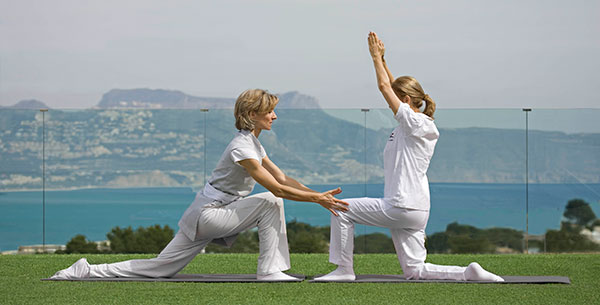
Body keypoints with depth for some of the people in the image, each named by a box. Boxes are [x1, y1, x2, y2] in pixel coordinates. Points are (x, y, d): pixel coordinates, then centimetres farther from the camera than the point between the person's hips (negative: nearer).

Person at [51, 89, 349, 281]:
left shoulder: (255, 145, 16)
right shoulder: (241, 147, -17)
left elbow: (284, 179, 13)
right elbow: (277, 188, -20)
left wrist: (320, 195, 3)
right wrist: (317, 198, -19)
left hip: (205, 217, 9)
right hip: (206, 215, -9)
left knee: (161, 267, 7)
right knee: (270, 203, -16)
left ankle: (86, 271, 9)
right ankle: (269, 271, -12)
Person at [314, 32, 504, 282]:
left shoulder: (415, 123, -11)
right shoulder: (423, 125, 15)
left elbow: (384, 86, -7)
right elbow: (392, 87, 24)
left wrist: (377, 58, 4)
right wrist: (381, 59, 23)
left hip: (401, 208, -10)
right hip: (415, 211, 10)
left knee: (342, 210, 3)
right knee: (415, 272, 9)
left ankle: (344, 269, 6)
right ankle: (469, 273, -2)